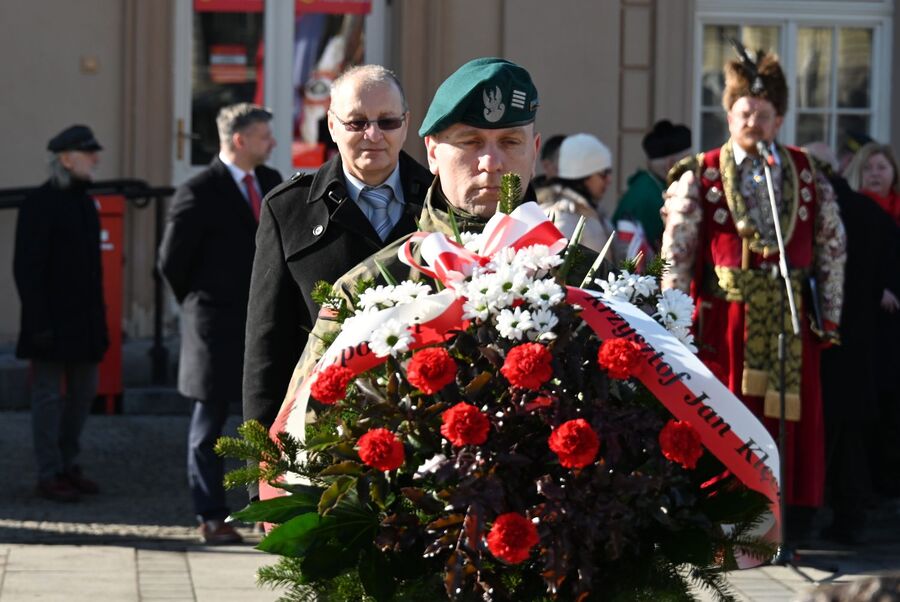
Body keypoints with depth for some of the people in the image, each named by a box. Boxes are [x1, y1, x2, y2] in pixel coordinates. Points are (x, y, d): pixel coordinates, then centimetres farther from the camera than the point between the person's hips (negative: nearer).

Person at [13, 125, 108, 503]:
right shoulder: (39, 204, -12)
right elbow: (26, 268, -15)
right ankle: (49, 476, 3)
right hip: (52, 322, -8)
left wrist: (100, 317, 14)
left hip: (84, 321, 8)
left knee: (83, 393, 11)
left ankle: (68, 465, 22)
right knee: (49, 395, -2)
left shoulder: (84, 203, 13)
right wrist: (39, 323, -20)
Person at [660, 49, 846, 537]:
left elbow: (833, 245, 13)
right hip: (724, 315, -2)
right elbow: (676, 252, 0)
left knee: (793, 418, 2)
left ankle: (791, 522, 10)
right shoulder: (700, 177, 2)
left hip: (790, 318, 2)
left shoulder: (807, 175, 9)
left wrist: (829, 313, 9)